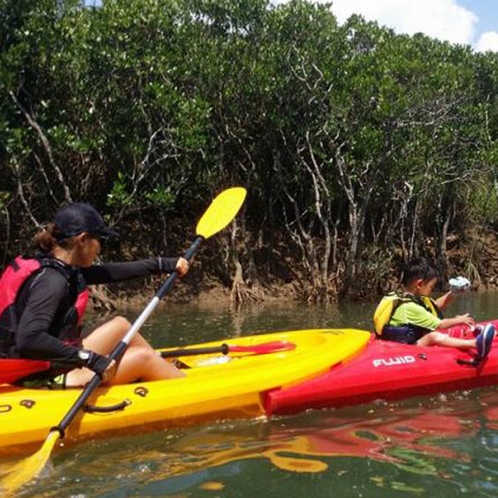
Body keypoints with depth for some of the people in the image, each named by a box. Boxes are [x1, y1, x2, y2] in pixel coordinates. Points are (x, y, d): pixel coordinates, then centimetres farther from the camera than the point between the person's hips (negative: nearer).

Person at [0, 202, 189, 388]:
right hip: (45, 379, -10)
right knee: (142, 357, -4)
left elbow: (107, 272, 14)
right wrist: (93, 360, -31)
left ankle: (168, 371, 30)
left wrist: (164, 264, 21)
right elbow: (28, 339, -34)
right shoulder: (52, 280, -23)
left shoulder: (60, 267, 4)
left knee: (120, 325, 18)